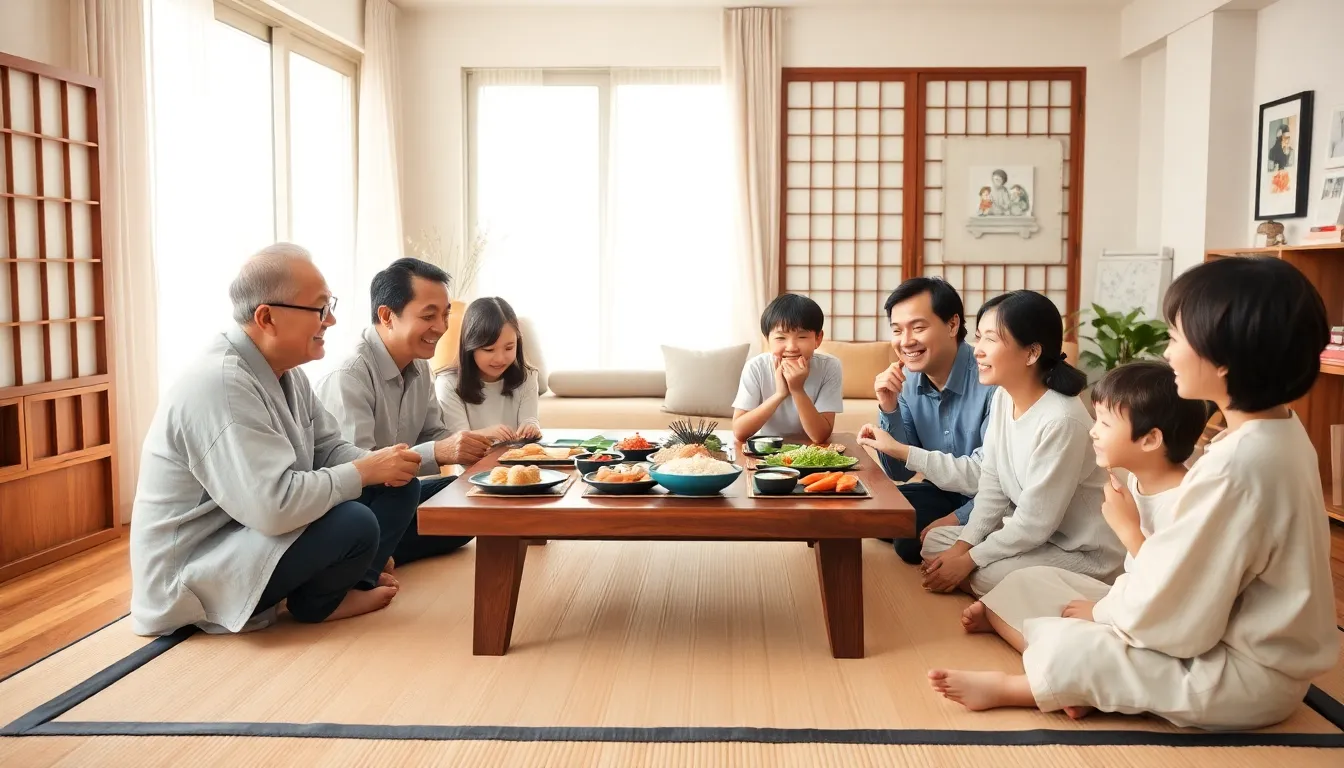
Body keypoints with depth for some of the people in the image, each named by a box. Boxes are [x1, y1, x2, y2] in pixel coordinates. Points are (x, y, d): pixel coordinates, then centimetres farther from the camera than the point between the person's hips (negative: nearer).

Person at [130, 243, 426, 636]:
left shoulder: (285, 370, 3)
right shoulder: (220, 385, -28)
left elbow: (328, 449, 8)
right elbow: (274, 506, -35)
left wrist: (380, 463, -14)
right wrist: (365, 471, -22)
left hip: (253, 534, 9)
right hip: (191, 575, -9)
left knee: (397, 485, -1)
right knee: (354, 524, -28)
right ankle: (319, 602, 2)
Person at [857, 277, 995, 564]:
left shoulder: (992, 379, -25)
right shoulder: (908, 382, -4)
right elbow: (899, 472, 0)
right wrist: (888, 408, -13)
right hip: (944, 495, 7)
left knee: (909, 540, -22)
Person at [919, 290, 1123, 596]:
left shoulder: (1060, 421, -29)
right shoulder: (1003, 399, -3)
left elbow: (1035, 523, -24)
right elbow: (992, 486, 2)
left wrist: (970, 559, -17)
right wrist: (962, 546, -8)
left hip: (1087, 552, -8)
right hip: (1033, 533, 8)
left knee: (988, 576, -27)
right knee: (934, 542, 2)